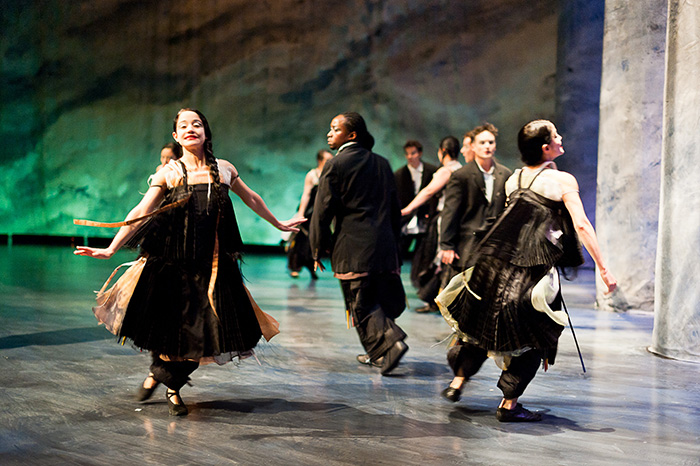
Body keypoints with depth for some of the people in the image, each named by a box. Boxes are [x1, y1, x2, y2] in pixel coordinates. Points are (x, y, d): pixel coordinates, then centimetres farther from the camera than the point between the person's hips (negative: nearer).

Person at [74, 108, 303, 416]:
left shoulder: (224, 169, 6)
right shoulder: (169, 173, -2)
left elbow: (251, 199, 23)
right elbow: (140, 213, -7)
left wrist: (279, 224, 34)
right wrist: (110, 249, -15)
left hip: (213, 263, 2)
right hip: (173, 262, -2)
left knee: (200, 331, 3)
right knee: (169, 326, 4)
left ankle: (171, 384, 27)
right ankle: (160, 373, 35)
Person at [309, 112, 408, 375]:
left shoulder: (336, 165, -5)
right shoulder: (382, 163, 13)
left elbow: (323, 210, -8)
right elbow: (395, 209, 16)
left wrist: (318, 249, 1)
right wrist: (393, 243, 23)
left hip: (352, 248, -6)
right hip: (384, 244, 6)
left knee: (361, 304, -2)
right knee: (381, 298, 14)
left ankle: (389, 343, -18)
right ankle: (377, 352, 21)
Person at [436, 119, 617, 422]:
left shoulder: (513, 179, 9)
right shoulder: (563, 181, -8)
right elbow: (582, 226, -15)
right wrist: (603, 269, -13)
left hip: (498, 262, 6)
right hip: (536, 269, -5)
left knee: (484, 325, 23)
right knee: (534, 335, 8)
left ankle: (458, 382, 26)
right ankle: (509, 404, 8)